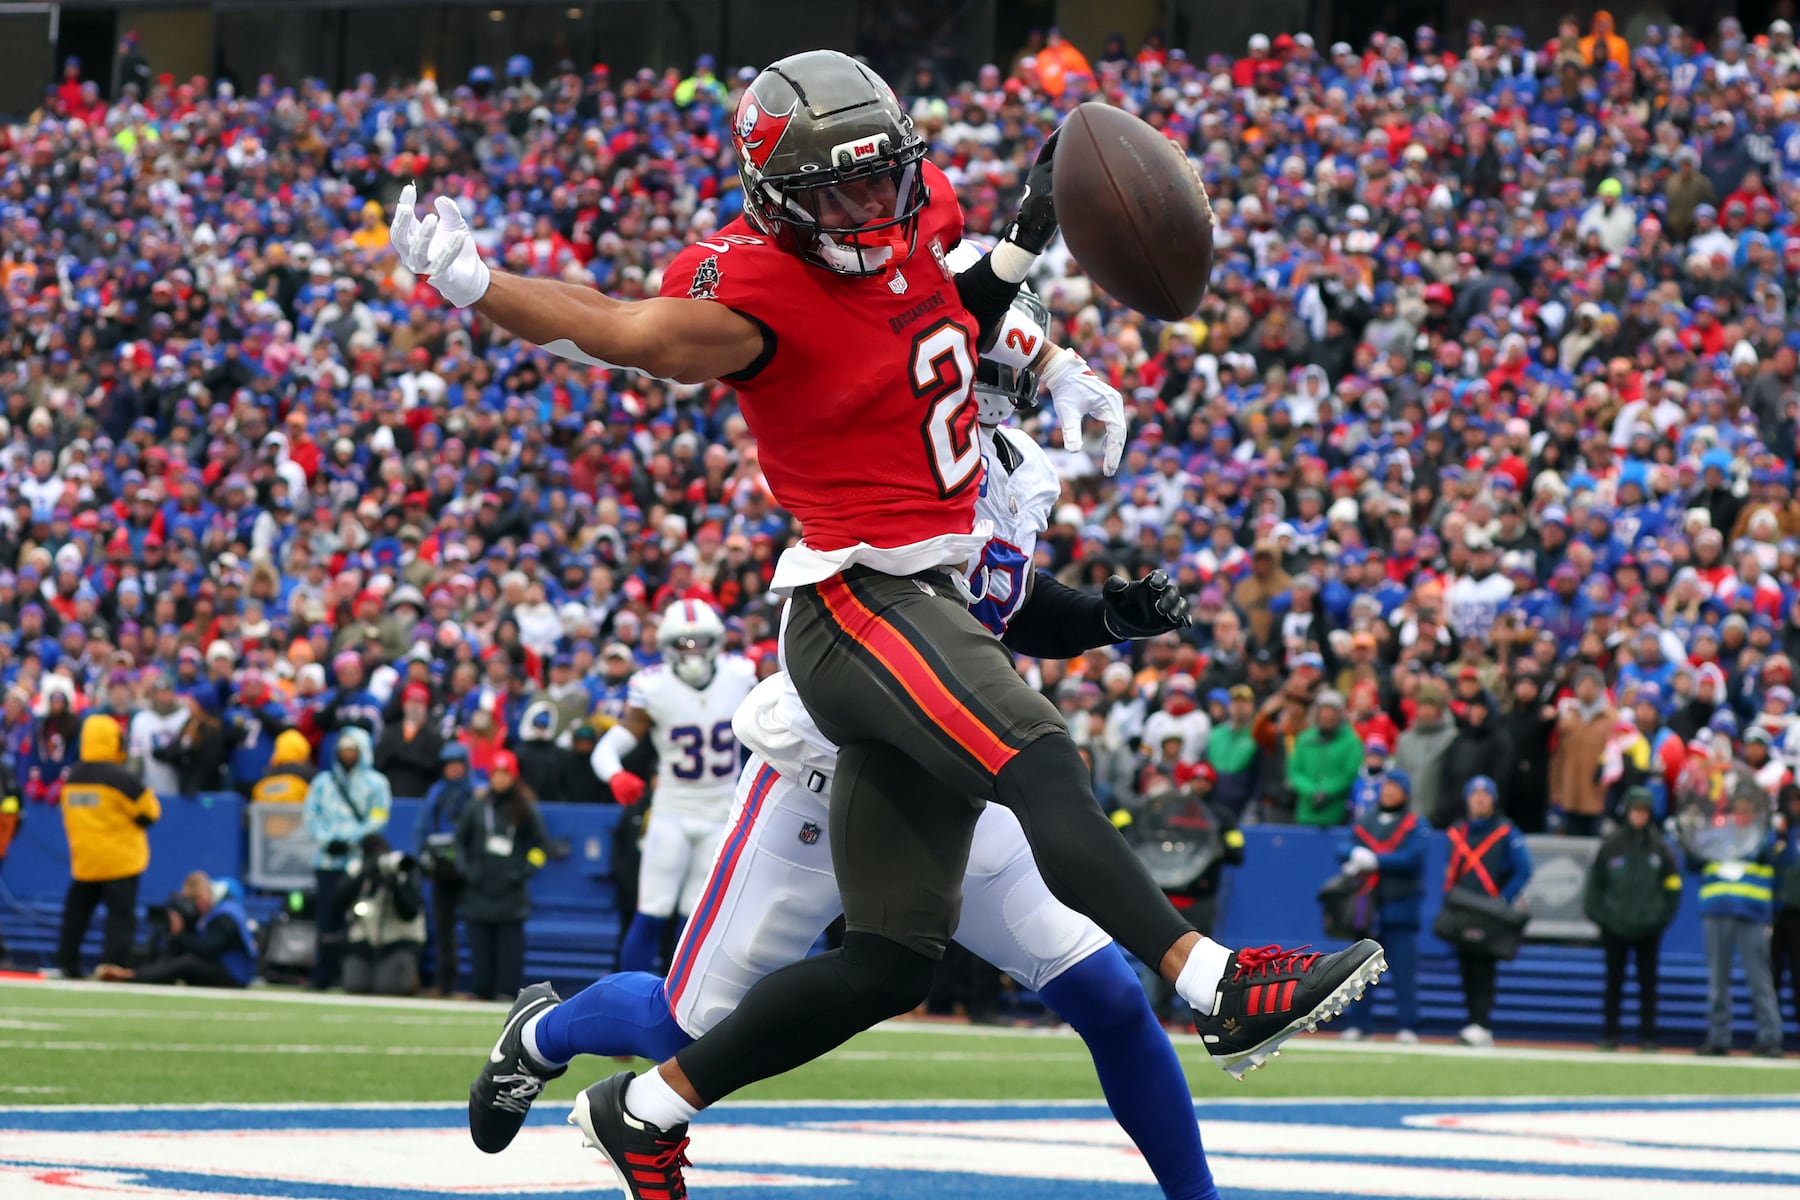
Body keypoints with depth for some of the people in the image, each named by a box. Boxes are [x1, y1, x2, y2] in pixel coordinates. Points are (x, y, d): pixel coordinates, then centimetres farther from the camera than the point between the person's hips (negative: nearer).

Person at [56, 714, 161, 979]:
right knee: (121, 916, -7)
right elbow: (150, 812, -10)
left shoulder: (72, 779, 7)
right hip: (121, 862, -6)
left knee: (76, 911, 14)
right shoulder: (121, 778, -14)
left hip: (83, 860, 6)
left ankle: (67, 964, 13)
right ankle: (115, 966, -17)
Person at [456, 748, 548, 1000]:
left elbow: (542, 844, 6)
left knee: (510, 942, -6)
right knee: (480, 942, 1)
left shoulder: (527, 809, 2)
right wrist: (466, 869, 5)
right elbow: (460, 840, 17)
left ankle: (507, 991, -3)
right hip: (479, 890, 2)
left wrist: (526, 871, -4)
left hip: (511, 892, -2)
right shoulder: (477, 807, 8)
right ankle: (480, 990, 6)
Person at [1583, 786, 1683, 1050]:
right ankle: (1609, 1035, 9)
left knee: (1647, 982, 4)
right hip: (1614, 927, 0)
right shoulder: (1611, 845, -1)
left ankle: (1647, 1036, 8)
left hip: (1648, 927, 0)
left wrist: (1663, 917, 2)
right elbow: (1595, 882, 5)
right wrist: (1597, 914, 0)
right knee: (1614, 981, 4)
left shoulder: (1659, 847, 1)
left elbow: (1672, 885, 7)